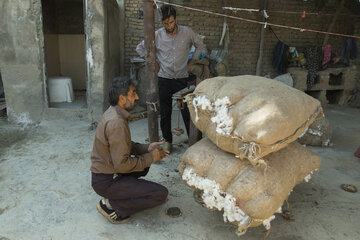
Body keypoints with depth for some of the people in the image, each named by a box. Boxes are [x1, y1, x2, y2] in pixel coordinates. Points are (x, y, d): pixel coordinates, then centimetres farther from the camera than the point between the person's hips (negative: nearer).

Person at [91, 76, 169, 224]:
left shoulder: (113, 113, 4)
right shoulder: (116, 123, -27)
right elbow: (121, 164, -26)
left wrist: (147, 148, 3)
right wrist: (150, 158, -14)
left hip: (103, 171, 10)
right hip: (106, 182, -9)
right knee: (161, 194, -13)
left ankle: (114, 196, 15)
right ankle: (111, 205, -4)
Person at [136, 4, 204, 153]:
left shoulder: (187, 32, -2)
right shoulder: (157, 35, -1)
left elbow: (200, 45, 15)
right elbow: (140, 48, 11)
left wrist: (192, 62, 7)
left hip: (182, 79, 0)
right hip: (164, 79, 1)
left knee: (187, 111, 2)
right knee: (165, 113, 6)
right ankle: (167, 140, 23)